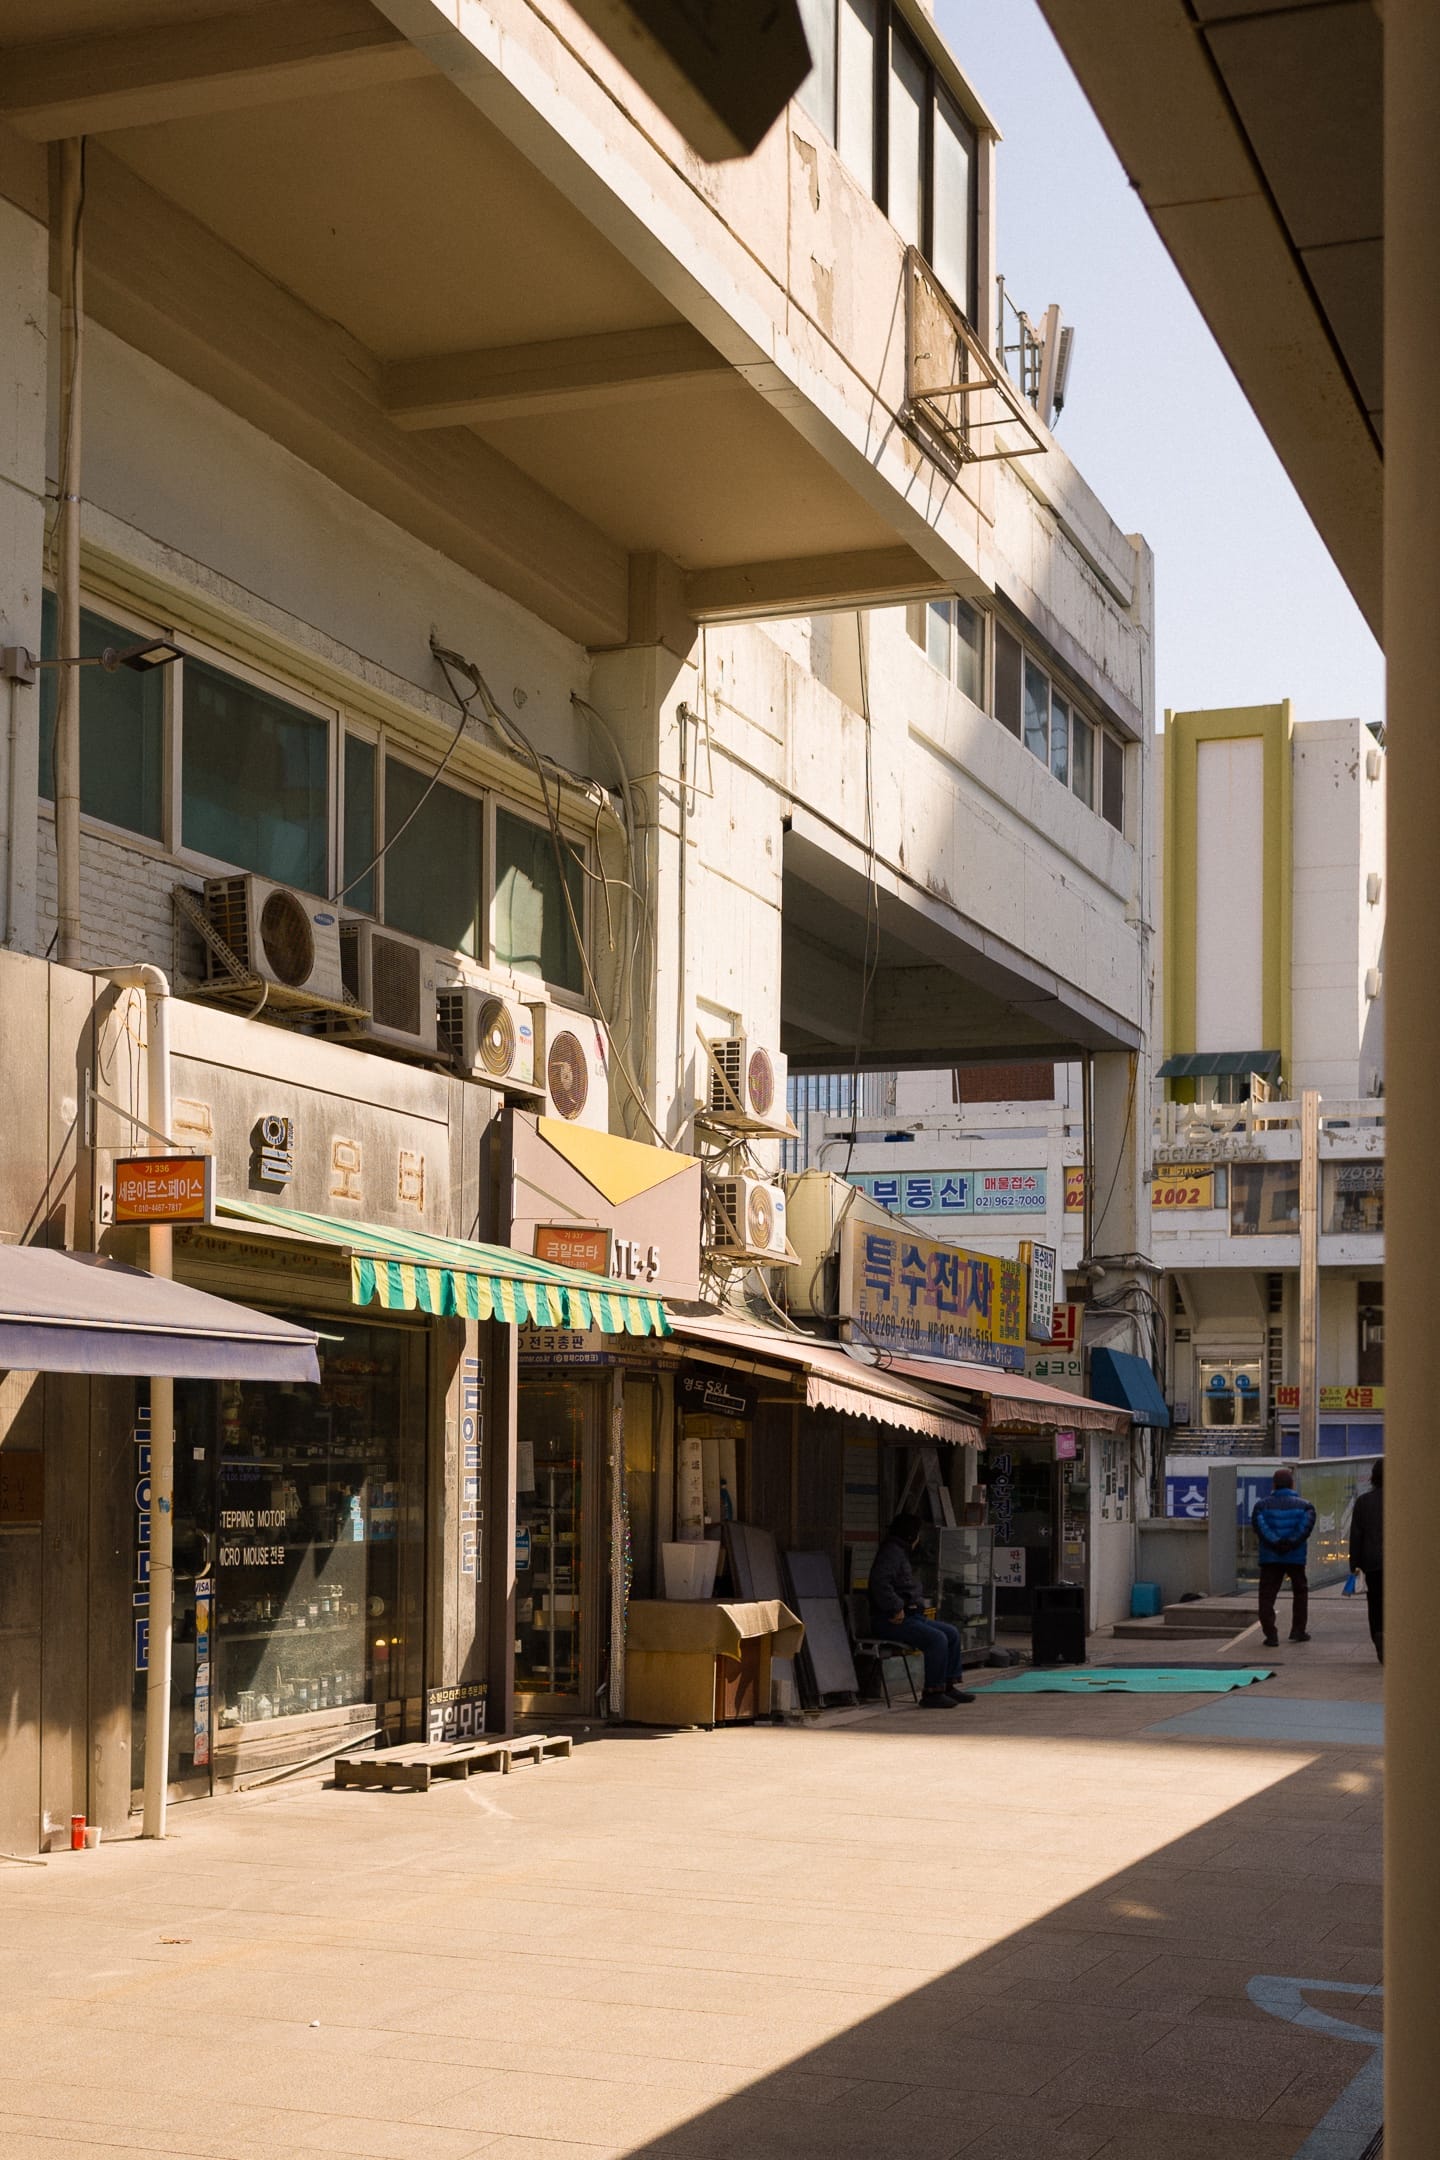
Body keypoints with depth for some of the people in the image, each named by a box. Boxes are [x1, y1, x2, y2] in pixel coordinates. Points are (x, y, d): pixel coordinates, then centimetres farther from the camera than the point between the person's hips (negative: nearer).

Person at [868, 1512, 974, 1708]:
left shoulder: (900, 1553, 23)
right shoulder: (891, 1552, -12)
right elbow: (880, 1582, -29)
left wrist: (917, 1605, 12)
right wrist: (896, 1609, -25)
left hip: (909, 1616, 11)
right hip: (891, 1621, -11)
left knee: (952, 1633, 8)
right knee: (937, 1638, -25)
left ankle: (949, 1686, 8)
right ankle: (932, 1693, -21)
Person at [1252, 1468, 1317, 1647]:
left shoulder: (1262, 1504, 5)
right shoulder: (1304, 1505, 4)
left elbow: (1259, 1525, -11)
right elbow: (1307, 1524, -11)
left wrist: (1275, 1543, -15)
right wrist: (1292, 1542, -13)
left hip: (1270, 1557, 0)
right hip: (1296, 1557, 0)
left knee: (1267, 1596, 2)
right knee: (1300, 1592, 18)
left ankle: (1270, 1634, -7)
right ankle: (1298, 1631, 17)